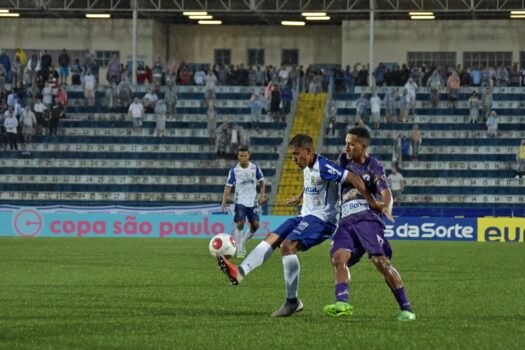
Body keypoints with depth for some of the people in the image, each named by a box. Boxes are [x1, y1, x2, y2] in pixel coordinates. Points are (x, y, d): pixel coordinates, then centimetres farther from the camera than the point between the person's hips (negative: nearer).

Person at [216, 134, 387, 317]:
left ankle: (293, 300, -19)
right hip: (306, 216, 10)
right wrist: (299, 197, 51)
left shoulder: (323, 167, -18)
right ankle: (240, 272, -17)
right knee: (272, 239, -4)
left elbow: (353, 178, -23)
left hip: (322, 218, -10)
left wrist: (372, 203, -23)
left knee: (287, 245, -25)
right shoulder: (307, 167, 12)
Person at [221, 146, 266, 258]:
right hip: (240, 201, -2)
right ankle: (239, 249, -3)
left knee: (255, 225, -3)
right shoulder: (234, 170, -5)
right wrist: (224, 202, -15)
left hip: (253, 202, 2)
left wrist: (262, 195, -3)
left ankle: (243, 241, 23)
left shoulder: (255, 168, 0)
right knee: (240, 224, -14)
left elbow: (261, 182, 11)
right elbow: (228, 187, -5)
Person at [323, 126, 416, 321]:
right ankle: (342, 303, -33)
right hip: (346, 221, 5)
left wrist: (386, 208, -36)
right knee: (338, 257, -19)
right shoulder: (344, 160, 16)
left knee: (381, 261, -16)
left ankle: (406, 309, -13)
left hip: (366, 218, -5)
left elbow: (385, 192, -13)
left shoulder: (374, 166, -1)